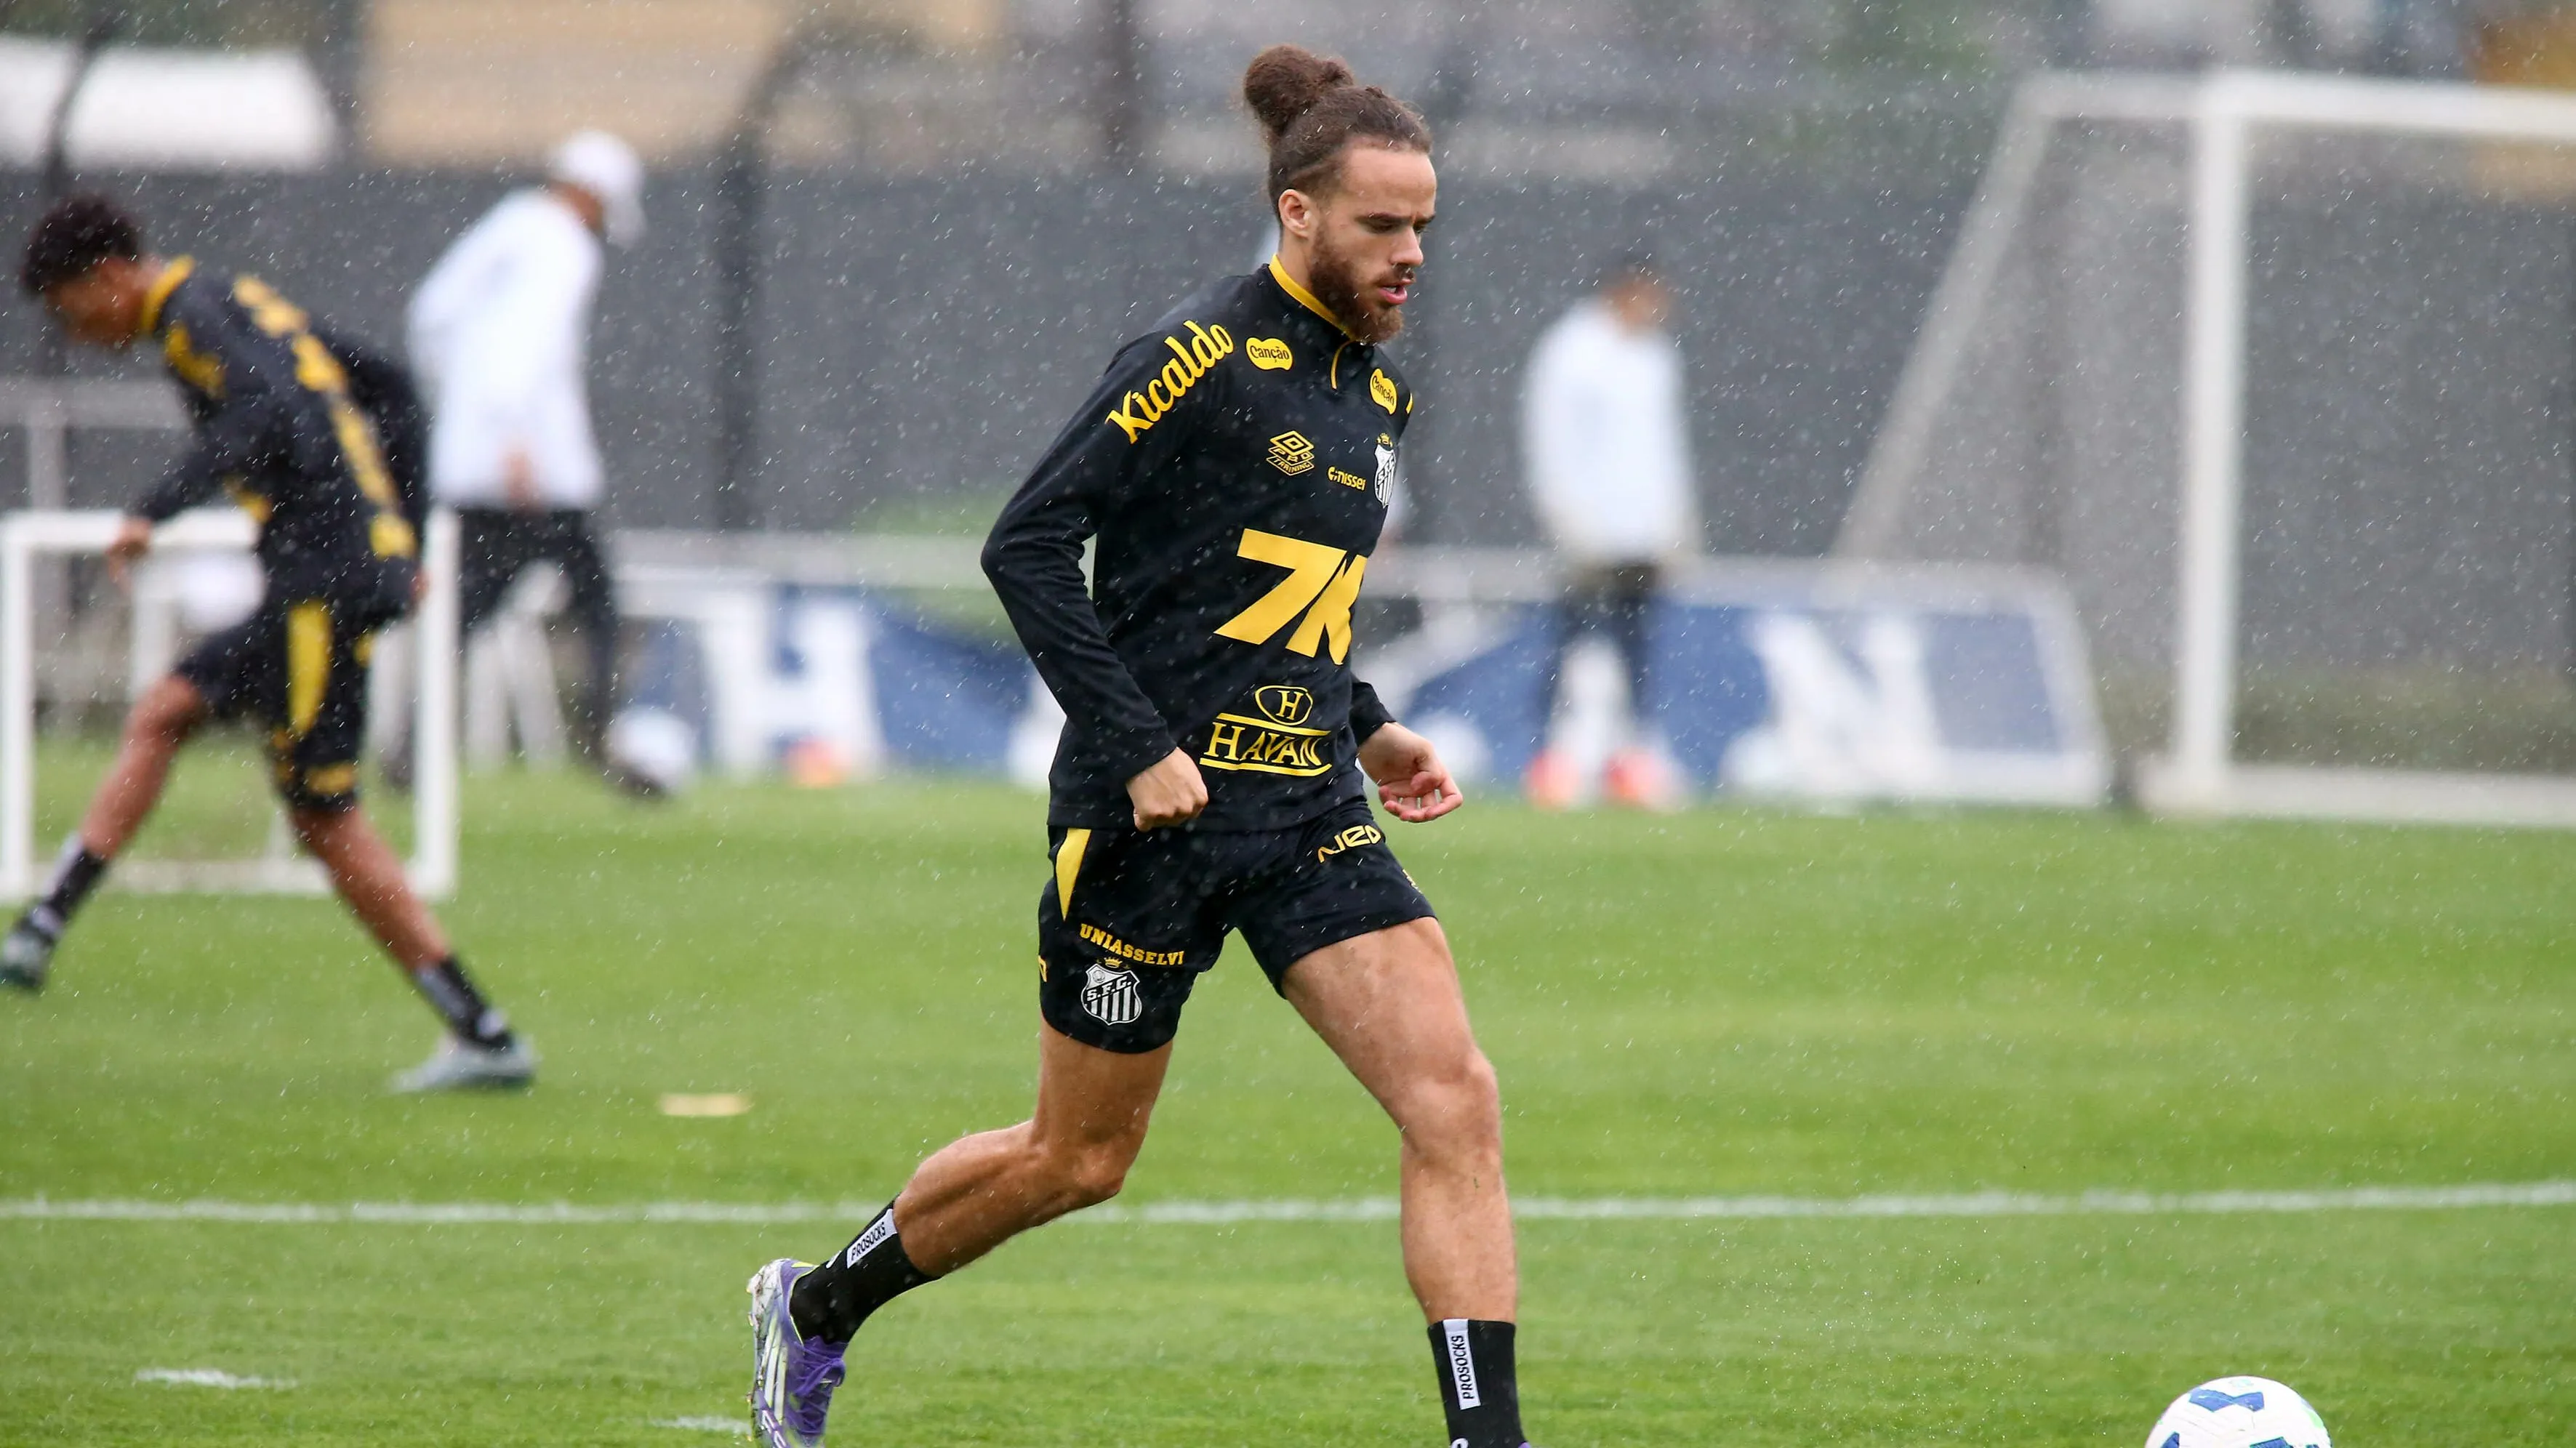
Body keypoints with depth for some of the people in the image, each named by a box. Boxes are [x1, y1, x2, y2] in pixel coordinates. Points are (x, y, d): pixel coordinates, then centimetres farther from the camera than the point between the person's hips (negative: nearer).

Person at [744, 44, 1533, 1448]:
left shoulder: (1373, 385, 12)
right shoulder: (1204, 353, -13)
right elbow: (1026, 546, -15)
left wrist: (1366, 733, 14)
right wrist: (1138, 748, -19)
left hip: (1306, 808, 7)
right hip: (1157, 806, -7)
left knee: (1455, 1101, -12)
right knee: (1079, 1157, 7)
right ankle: (816, 1307, 32)